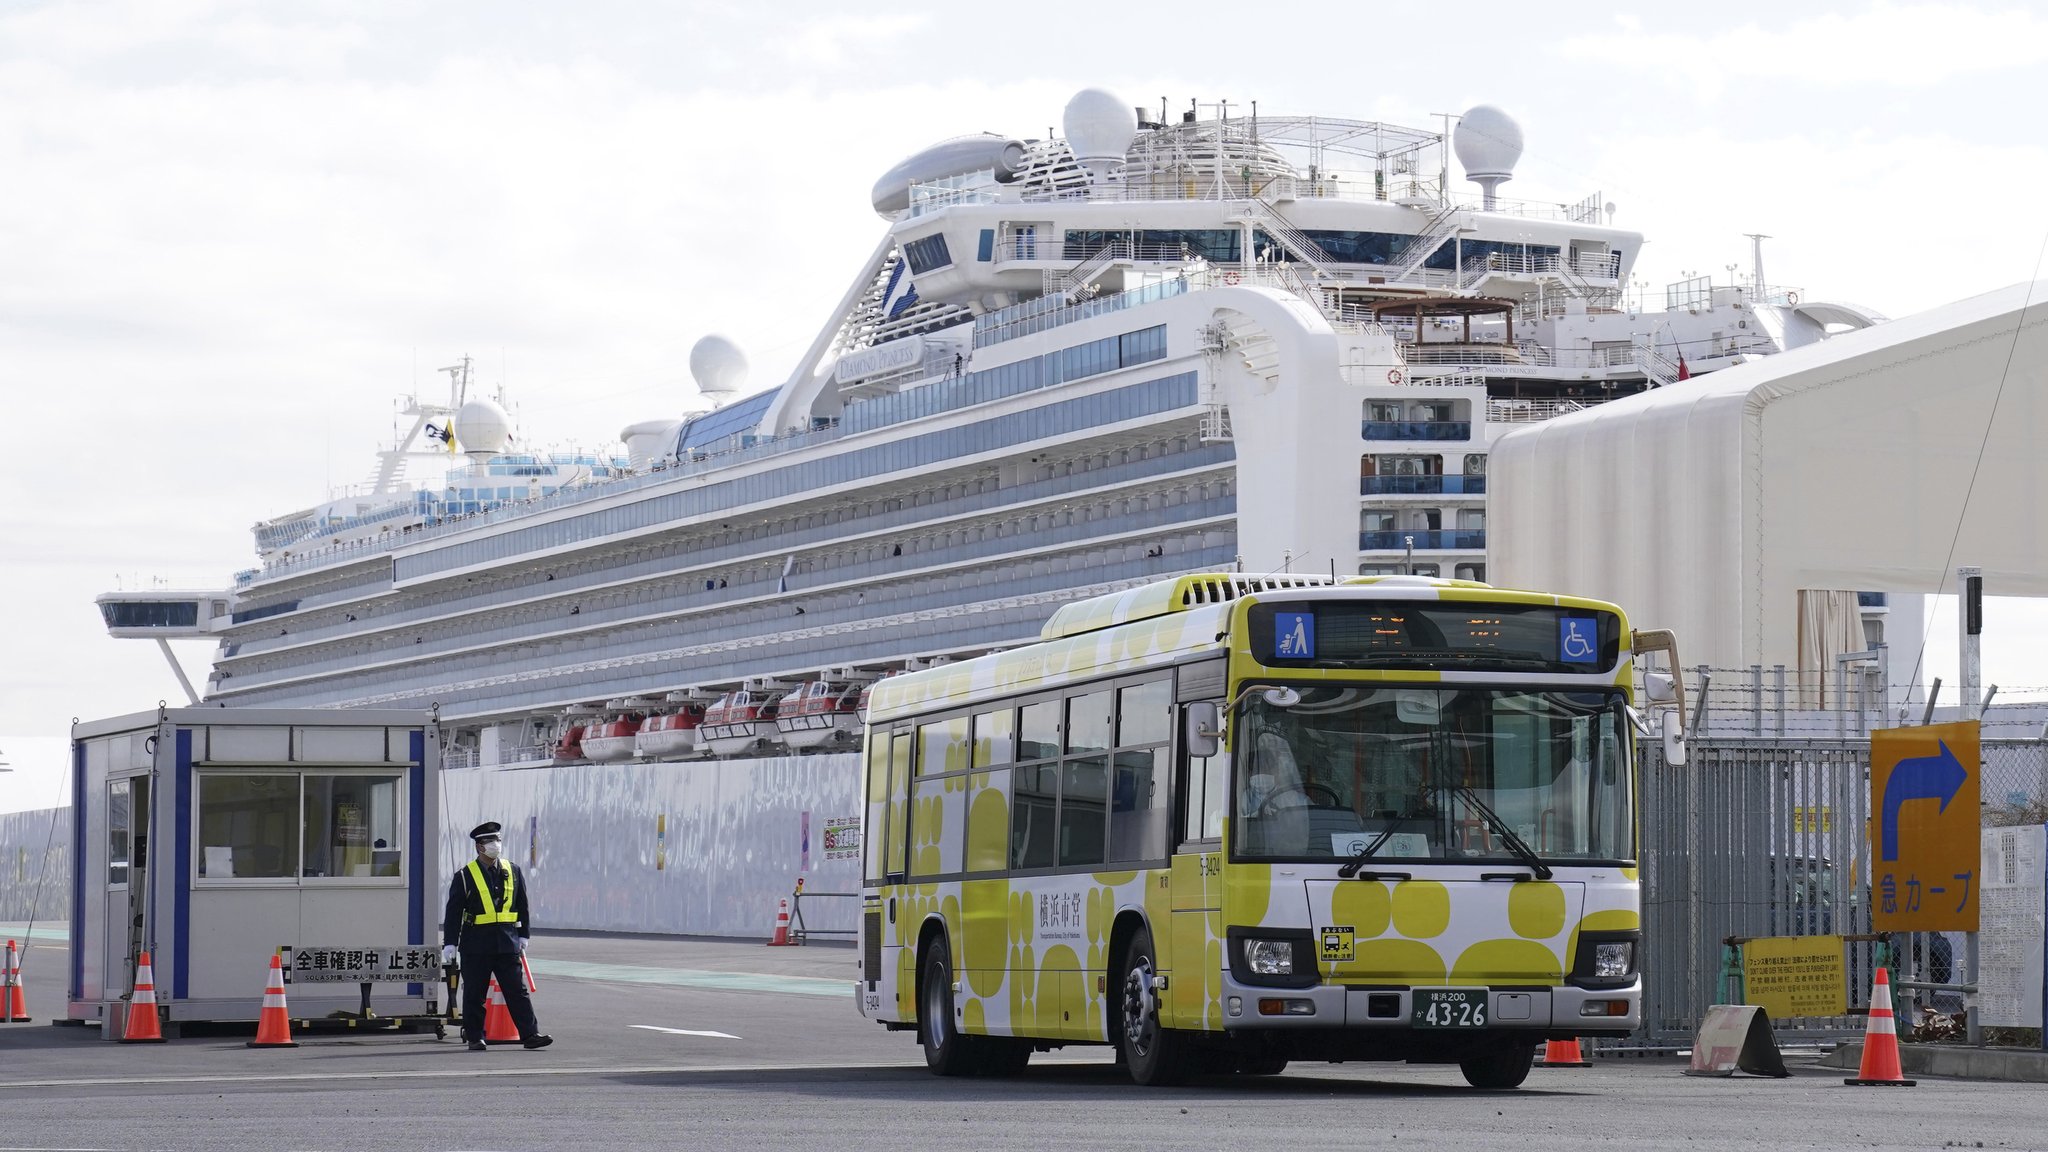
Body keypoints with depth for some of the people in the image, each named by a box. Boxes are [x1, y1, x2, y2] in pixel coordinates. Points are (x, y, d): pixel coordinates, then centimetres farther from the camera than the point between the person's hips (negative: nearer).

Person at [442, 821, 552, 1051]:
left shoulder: (513, 872, 10)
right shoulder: (464, 876, -2)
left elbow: (522, 906, 18)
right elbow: (453, 911, -2)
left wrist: (523, 935, 15)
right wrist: (450, 943, -6)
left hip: (507, 943, 3)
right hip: (476, 944, -3)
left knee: (517, 990, 0)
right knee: (474, 994, 3)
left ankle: (530, 1034, 0)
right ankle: (475, 1038, 11)